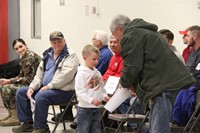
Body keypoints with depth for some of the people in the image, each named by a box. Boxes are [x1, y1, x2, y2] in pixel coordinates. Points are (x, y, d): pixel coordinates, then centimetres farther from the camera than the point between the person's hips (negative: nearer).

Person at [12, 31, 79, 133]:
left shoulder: (70, 56, -8)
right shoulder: (48, 55, 16)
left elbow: (65, 76, -21)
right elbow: (39, 74, 17)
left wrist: (48, 87, -21)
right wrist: (32, 87, 0)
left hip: (63, 91, -9)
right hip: (45, 88, 9)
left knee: (40, 97, -33)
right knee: (20, 92, 3)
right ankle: (27, 123, 8)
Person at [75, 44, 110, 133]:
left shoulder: (98, 73, 10)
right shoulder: (81, 74, -11)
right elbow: (80, 92, -18)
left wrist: (104, 96, -1)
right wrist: (91, 100, -27)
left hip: (96, 108, 7)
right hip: (85, 109, -7)